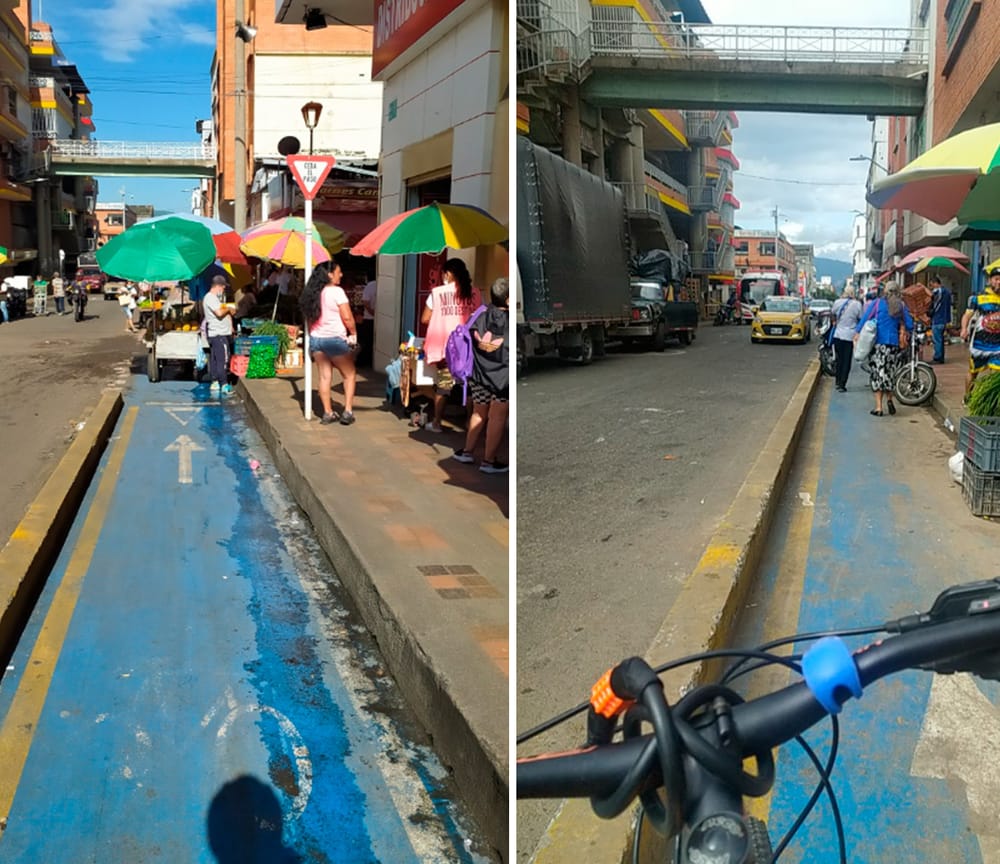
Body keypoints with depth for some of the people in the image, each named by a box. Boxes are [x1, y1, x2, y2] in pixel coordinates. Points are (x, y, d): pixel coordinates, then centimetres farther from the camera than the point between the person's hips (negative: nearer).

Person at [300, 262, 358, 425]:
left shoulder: (312, 293, 8)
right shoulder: (336, 291, -12)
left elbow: (309, 318, 11)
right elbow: (347, 317, -14)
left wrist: (314, 335, 17)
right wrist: (354, 333, -1)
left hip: (316, 339, 6)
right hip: (335, 339, -6)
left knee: (324, 376, 10)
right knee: (349, 374, 8)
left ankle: (328, 413, 11)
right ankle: (348, 411, 2)